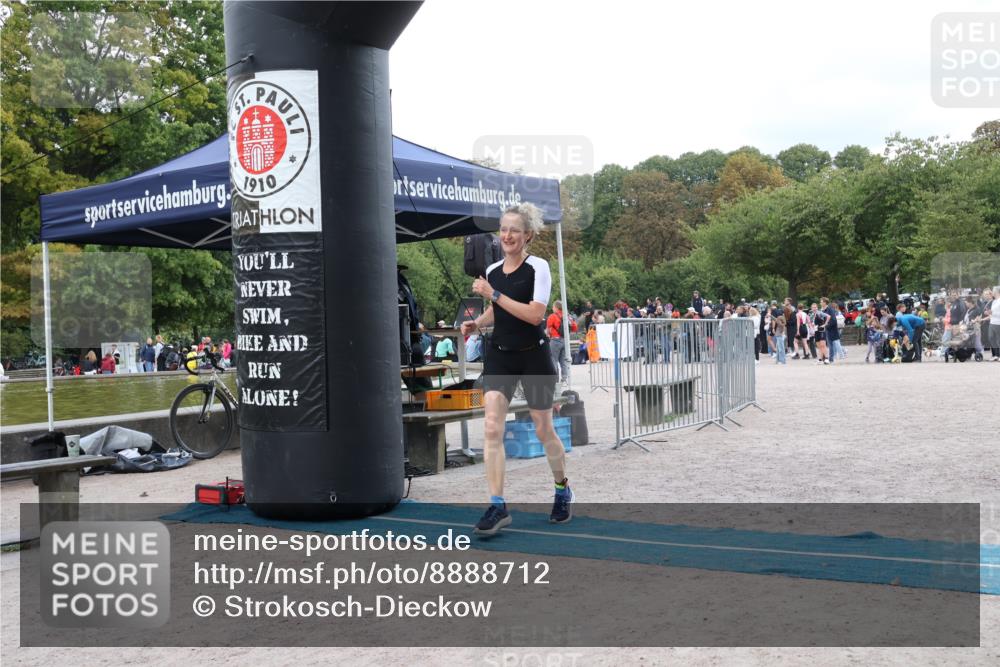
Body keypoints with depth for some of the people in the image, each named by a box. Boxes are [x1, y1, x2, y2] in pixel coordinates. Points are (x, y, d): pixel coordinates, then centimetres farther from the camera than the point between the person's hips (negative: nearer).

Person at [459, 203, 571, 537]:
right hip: (499, 356, 4)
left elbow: (535, 315, -21)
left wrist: (494, 294, -21)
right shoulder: (492, 270, 6)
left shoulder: (538, 267, -10)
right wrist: (476, 323, 2)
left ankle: (562, 490, 34)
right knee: (492, 429, -11)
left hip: (533, 358, -4)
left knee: (543, 431, 9)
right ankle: (497, 506, -8)